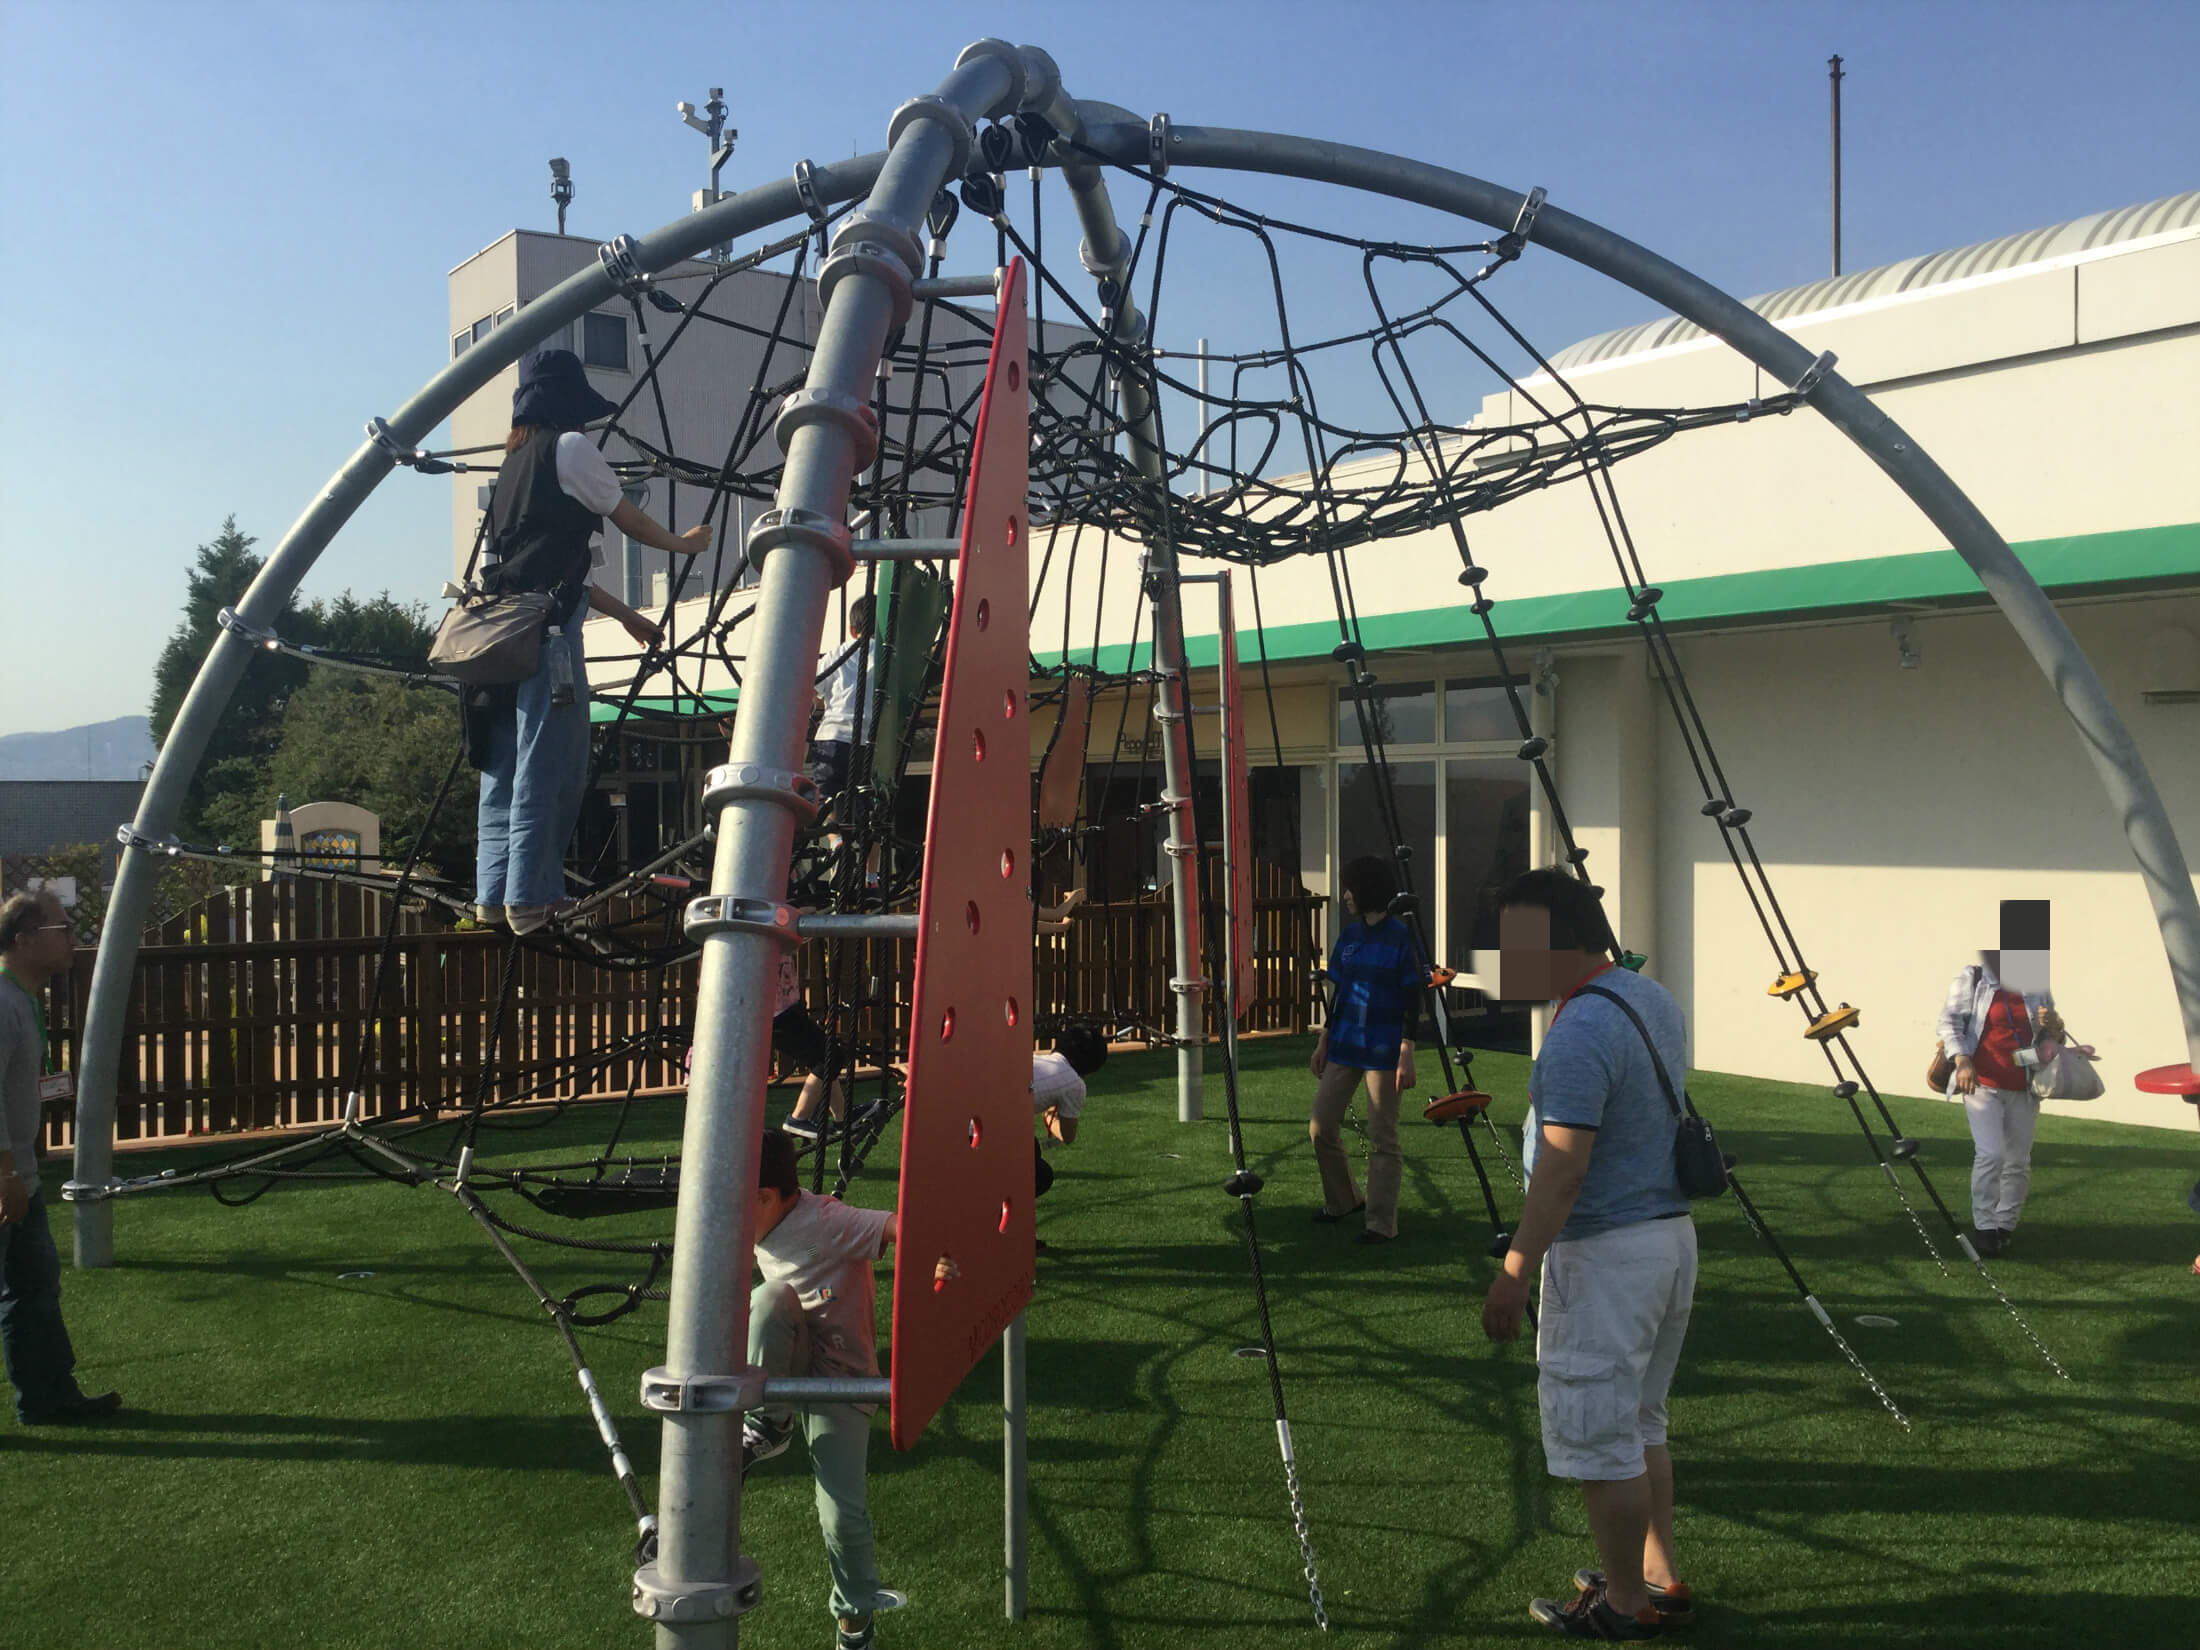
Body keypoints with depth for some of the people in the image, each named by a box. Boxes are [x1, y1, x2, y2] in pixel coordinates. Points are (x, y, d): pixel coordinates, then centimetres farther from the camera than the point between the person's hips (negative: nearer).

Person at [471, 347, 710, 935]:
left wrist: (625, 614, 33)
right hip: (546, 626, -9)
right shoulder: (569, 447, -1)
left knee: (504, 765, 9)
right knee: (548, 766, -8)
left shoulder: (514, 461, 24)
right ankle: (528, 898, -9)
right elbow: (630, 521, 8)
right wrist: (681, 543, 27)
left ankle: (493, 897, 9)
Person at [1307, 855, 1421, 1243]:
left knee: (1382, 1138, -1)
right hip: (1344, 1044, 6)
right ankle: (1341, 1200, 26)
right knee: (1321, 1126, 7)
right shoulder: (1349, 936, 8)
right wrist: (1323, 1042, 14)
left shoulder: (1401, 938, -10)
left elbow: (1412, 1002, -10)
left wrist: (1406, 1054, -15)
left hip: (1383, 1050, -6)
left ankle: (1382, 1222, 8)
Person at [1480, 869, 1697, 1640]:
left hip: (1605, 1252, -10)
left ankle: (1627, 1603, 14)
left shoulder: (1579, 1030, -22)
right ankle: (1660, 1578, 30)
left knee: (1596, 1432, 3)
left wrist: (1514, 1271, -21)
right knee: (1640, 1420, 21)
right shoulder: (1657, 1000, 7)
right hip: (1672, 1235, 10)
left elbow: (1563, 1169, -25)